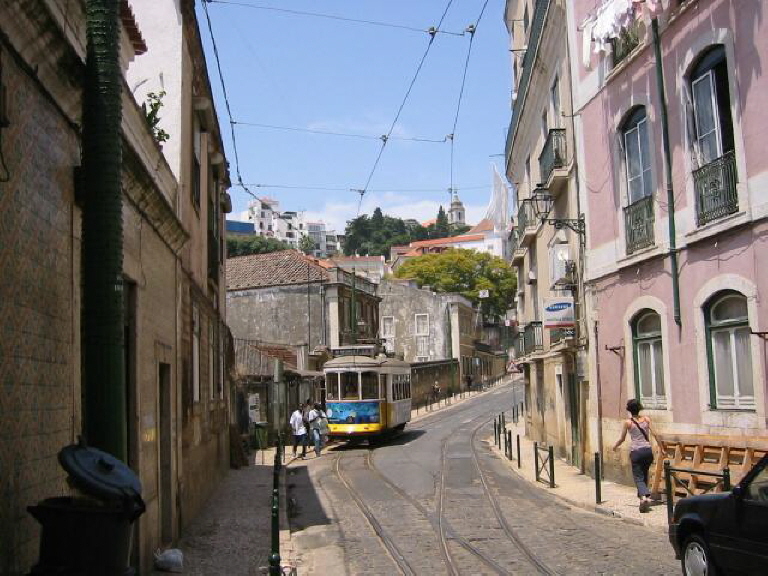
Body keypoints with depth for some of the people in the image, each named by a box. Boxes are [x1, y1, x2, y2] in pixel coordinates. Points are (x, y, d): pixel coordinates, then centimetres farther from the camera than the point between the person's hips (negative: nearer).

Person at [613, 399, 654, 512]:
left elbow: (622, 439, 9)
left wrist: (615, 446, 26)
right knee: (644, 475, 18)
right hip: (648, 450, 3)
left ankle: (644, 496, -28)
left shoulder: (628, 422, 0)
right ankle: (643, 496, 20)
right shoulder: (646, 419, 6)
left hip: (636, 451, -3)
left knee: (638, 477, -4)